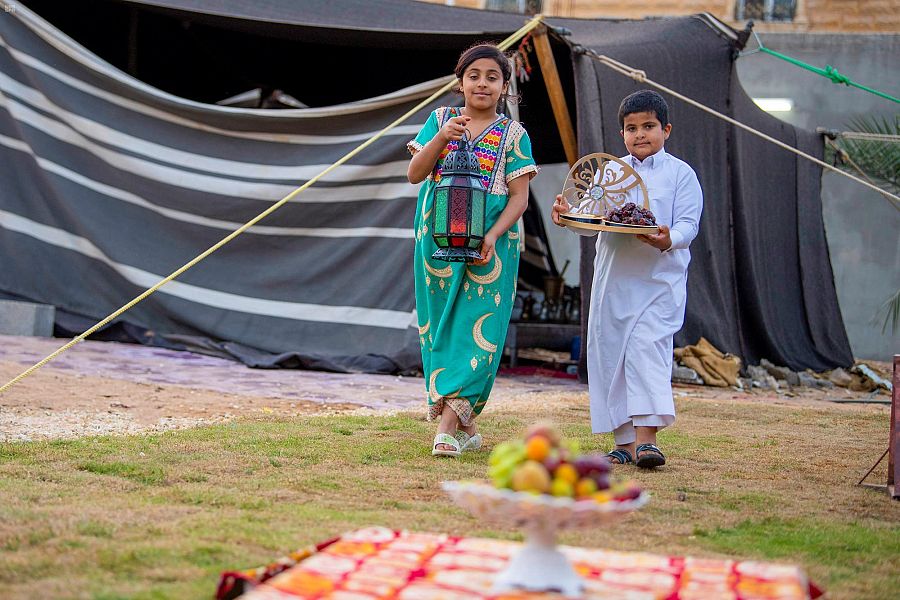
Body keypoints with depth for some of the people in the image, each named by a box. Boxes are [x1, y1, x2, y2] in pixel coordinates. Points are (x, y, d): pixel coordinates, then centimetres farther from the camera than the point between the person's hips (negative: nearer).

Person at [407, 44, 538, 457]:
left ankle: (447, 424, -15)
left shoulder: (514, 134, 4)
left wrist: (493, 236, -18)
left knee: (479, 325, -10)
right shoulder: (440, 119, 8)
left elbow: (519, 196, -3)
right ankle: (466, 428, 14)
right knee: (440, 324, 4)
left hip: (491, 242, -2)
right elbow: (414, 174, 2)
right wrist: (442, 138, -14)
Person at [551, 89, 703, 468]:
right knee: (608, 352, 3)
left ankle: (646, 437, -20)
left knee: (647, 347, -17)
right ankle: (624, 441, 11)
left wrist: (668, 240, -26)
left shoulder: (679, 173, 3)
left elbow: (689, 223, -5)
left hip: (659, 278, -5)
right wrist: (567, 215, -12)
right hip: (613, 278, 5)